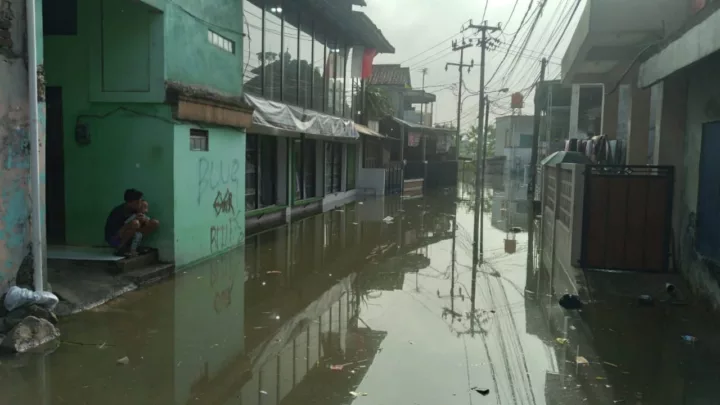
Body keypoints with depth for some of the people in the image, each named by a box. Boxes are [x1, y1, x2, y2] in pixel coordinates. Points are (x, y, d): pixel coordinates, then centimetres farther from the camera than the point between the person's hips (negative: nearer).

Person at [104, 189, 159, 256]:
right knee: (135, 223, -35)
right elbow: (116, 233, -27)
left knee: (155, 223, -7)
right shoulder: (119, 212, -26)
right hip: (114, 239, -7)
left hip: (126, 238, 7)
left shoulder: (136, 209, -7)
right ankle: (120, 248, -14)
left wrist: (145, 219, -28)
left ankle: (131, 246, -1)